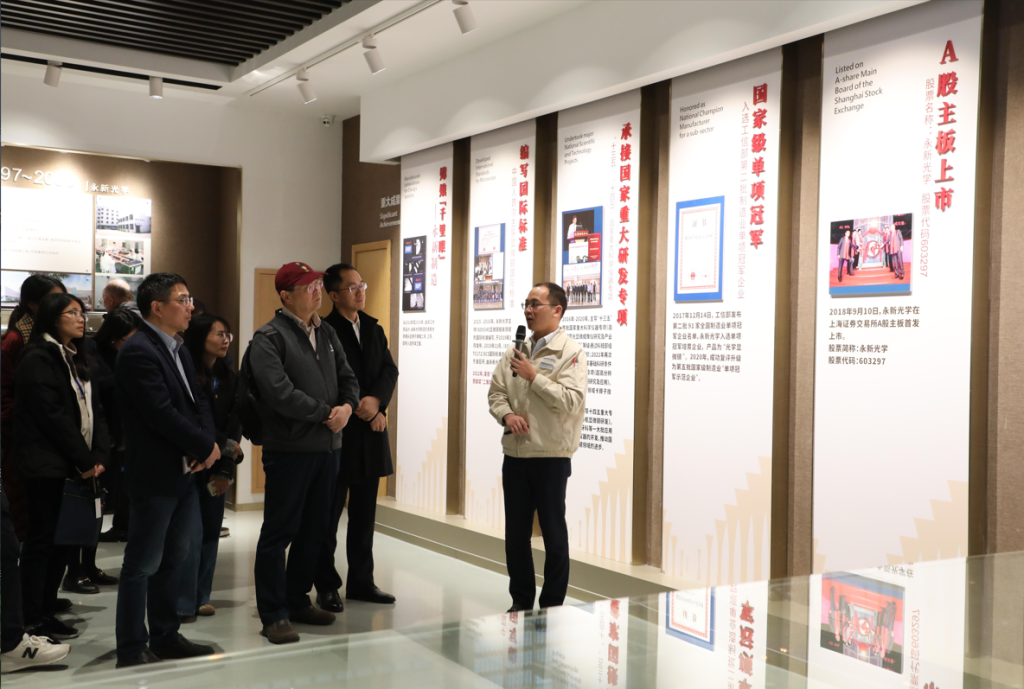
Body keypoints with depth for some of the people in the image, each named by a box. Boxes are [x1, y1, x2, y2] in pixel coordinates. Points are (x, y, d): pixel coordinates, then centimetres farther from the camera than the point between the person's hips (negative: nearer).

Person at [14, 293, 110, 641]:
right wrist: (84, 460, -13)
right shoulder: (38, 359, -9)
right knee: (42, 540, -2)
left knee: (64, 540, 10)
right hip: (47, 466, -8)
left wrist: (98, 455, -2)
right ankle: (32, 621, 5)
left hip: (76, 466, 8)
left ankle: (47, 611, 18)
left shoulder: (77, 360, 17)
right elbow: (53, 416, -15)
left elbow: (94, 411, 12)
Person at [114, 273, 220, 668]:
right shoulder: (138, 352, -16)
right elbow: (162, 414, -22)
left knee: (173, 560, 17)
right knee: (143, 565, 1)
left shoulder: (179, 350, 13)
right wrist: (206, 448, -13)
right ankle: (132, 651, 11)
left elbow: (199, 401, 13)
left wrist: (207, 444, -5)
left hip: (185, 472, 9)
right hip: (155, 476, -9)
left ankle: (165, 636, 29)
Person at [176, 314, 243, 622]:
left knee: (212, 532, 8)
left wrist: (225, 469, -7)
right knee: (192, 533, -9)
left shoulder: (229, 378, 9)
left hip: (218, 467, 6)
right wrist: (225, 446, -7)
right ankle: (184, 603, -2)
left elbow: (234, 424, 3)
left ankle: (201, 597, 18)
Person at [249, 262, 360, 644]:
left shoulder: (326, 333, 15)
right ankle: (274, 615, 8)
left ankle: (297, 601, 28)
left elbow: (348, 378, 16)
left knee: (314, 530, 14)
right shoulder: (269, 337, -8)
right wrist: (326, 413, -14)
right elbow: (280, 392, -19)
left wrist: (347, 406, -6)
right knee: (278, 532, 0)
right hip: (288, 449, -7)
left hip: (327, 445, 7)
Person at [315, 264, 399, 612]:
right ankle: (326, 586, 14)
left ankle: (361, 582, 22)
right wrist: (363, 410, -14)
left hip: (370, 433, 7)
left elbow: (389, 370, 4)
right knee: (329, 514, 4)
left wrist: (376, 401, -13)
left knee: (364, 514, 12)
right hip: (337, 435, -6)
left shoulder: (373, 329, 13)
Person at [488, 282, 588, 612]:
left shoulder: (570, 353, -7)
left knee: (553, 533, 5)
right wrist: (507, 414, -9)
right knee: (515, 532, 11)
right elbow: (496, 392, 11)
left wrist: (533, 376, -16)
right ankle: (521, 600, 24)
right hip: (515, 453, 5)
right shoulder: (515, 352, 11)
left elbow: (571, 400, -17)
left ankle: (552, 605, 16)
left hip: (551, 456, -5)